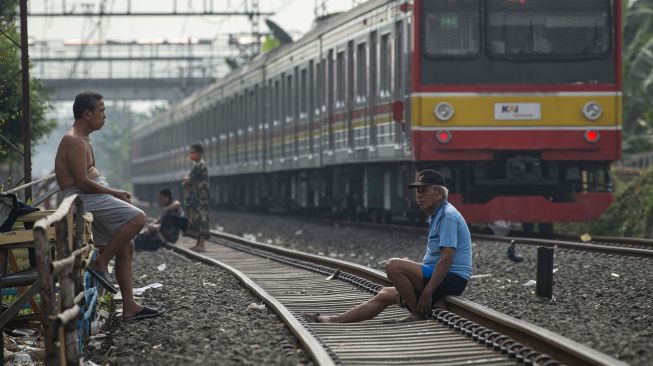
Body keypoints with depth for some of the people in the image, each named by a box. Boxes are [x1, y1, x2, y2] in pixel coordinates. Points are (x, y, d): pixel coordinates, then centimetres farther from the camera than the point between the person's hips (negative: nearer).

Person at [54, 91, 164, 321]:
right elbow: (82, 182, -21)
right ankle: (100, 264, -16)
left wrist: (115, 194, 12)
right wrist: (115, 193, -11)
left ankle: (129, 306, 4)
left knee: (126, 247, 6)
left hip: (93, 199, 11)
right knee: (137, 218, -23)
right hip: (82, 199, -11)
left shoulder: (83, 140, 21)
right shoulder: (74, 142, -14)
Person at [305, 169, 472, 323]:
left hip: (451, 279, -10)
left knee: (393, 266, -22)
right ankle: (333, 320, 13)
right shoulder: (435, 217, 20)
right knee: (384, 295, 11)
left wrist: (427, 293, -24)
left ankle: (418, 315, -14)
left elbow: (446, 259, -22)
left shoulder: (448, 217, -13)